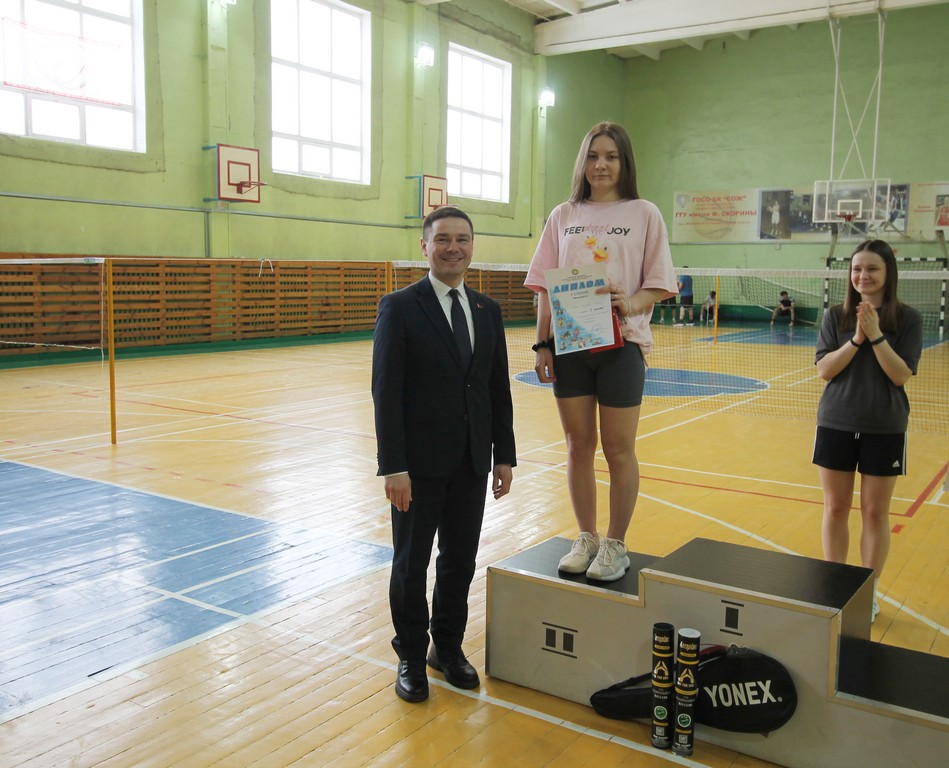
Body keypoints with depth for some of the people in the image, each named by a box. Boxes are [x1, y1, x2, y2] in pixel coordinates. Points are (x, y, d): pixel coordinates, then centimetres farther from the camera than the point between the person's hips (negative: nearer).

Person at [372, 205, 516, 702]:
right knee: (411, 565, 9)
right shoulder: (399, 308, -8)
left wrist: (504, 455, 7)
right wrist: (393, 467, -17)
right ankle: (411, 657, 28)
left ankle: (448, 647, 34)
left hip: (472, 461, 5)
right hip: (420, 463, -4)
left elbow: (498, 388, 10)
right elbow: (386, 392, -12)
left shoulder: (487, 310, 8)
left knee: (460, 561, 14)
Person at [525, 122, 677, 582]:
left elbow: (659, 285, 0)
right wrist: (542, 343, 1)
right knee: (579, 447, 9)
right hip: (569, 344, 3)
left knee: (619, 451, 3)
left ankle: (615, 545, 19)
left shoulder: (643, 214, 3)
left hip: (621, 343, -2)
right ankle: (586, 539, 24)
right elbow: (545, 288, 9)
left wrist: (629, 305, -20)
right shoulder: (563, 216, 10)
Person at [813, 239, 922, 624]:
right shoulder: (835, 316, 0)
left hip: (884, 429, -2)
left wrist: (876, 335, -22)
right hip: (836, 425, 2)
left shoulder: (907, 318, -4)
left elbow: (901, 375, -11)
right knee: (835, 509, 9)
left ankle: (868, 592, 21)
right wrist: (856, 339, -19)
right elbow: (824, 369, -6)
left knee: (875, 513, 7)